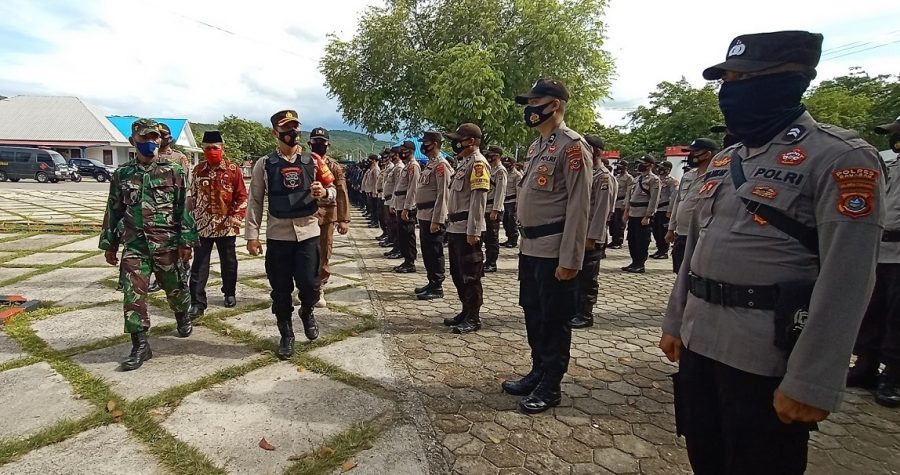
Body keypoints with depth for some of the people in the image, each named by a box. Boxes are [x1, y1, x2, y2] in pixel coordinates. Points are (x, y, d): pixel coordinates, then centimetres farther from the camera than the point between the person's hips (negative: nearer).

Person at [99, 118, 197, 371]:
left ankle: (182, 317, 41)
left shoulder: (173, 172, -2)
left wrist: (186, 241, -8)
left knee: (175, 287, 12)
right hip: (134, 245, 2)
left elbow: (184, 209, -4)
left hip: (168, 244, -2)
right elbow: (114, 210, 13)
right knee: (133, 294, -2)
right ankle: (140, 345, 7)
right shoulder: (121, 174, 7)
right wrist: (109, 244, 12)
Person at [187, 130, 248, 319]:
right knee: (199, 265, 0)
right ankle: (197, 302, 6)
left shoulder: (233, 170, -5)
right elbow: (193, 196, 13)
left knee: (228, 262, 12)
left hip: (226, 226, -2)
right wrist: (192, 218, 11)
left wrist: (235, 219, -11)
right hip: (201, 225, 2)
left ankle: (230, 293, 31)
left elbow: (242, 197, -3)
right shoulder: (198, 169, 5)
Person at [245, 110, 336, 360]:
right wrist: (252, 235, -2)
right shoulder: (264, 164, 2)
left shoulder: (313, 161, 4)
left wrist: (324, 192, -14)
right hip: (277, 235, 0)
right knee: (280, 289, 7)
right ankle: (286, 335, 25)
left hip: (308, 232, 0)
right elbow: (255, 201, 3)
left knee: (310, 284, -5)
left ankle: (307, 312, 30)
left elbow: (332, 191, 10)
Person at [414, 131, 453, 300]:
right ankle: (432, 283, 26)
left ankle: (437, 288, 6)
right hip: (424, 215, 10)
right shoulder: (430, 163, 17)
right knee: (426, 250, 15)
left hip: (434, 217, -10)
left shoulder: (441, 164, -13)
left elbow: (443, 194, -20)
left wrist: (436, 220, -22)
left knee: (434, 252, -3)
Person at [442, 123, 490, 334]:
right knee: (457, 273, 15)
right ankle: (466, 312, 27)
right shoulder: (464, 162, 19)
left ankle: (474, 318, 8)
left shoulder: (478, 162, -11)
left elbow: (478, 199, -19)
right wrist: (451, 224, 19)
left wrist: (473, 230, -23)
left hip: (467, 230, -10)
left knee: (470, 275, -2)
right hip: (455, 228, 10)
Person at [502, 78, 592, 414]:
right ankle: (538, 372, 33)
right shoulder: (536, 145, 15)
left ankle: (550, 387, 20)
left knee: (554, 320, 5)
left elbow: (578, 207, -18)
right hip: (530, 248, 9)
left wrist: (569, 259, -20)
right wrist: (524, 242, 18)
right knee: (533, 314, 17)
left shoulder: (572, 145, -13)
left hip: (554, 252, -9)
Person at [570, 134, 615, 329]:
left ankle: (585, 315, 14)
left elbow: (602, 210, -17)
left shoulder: (604, 177, -12)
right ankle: (575, 310, 29)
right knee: (575, 274, 16)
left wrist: (592, 237, -20)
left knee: (588, 277, 2)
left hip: (592, 236, -8)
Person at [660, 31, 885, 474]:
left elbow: (845, 280, -17)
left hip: (768, 357, -7)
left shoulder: (841, 158, -11)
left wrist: (810, 382, -19)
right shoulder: (722, 161, 11)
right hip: (700, 341, 7)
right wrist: (674, 322, 15)